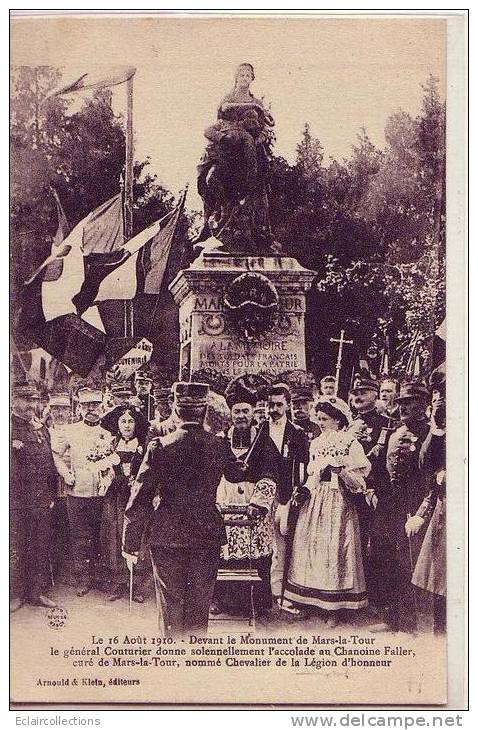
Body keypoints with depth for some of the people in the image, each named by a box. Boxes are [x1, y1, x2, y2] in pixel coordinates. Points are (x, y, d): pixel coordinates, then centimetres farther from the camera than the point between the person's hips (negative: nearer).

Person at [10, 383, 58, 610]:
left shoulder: (42, 429, 14)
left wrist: (52, 495, 13)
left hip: (41, 501, 5)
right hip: (15, 500, -5)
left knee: (41, 548, 8)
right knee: (15, 550, 1)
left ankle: (38, 591, 18)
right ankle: (15, 595, 11)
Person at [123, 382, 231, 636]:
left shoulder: (159, 446, -10)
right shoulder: (219, 446, -5)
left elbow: (139, 499, -9)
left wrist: (130, 544, -1)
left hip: (167, 537, -1)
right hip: (207, 537, 2)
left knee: (170, 606, 9)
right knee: (199, 607, 12)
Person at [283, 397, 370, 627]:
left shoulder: (350, 443, -4)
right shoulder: (316, 443, 14)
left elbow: (360, 482, -6)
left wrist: (341, 470, -21)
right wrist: (305, 489, 3)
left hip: (338, 504, -6)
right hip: (314, 503, 6)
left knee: (334, 550, -6)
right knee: (311, 548, 3)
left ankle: (334, 610, 0)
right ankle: (309, 601, 10)